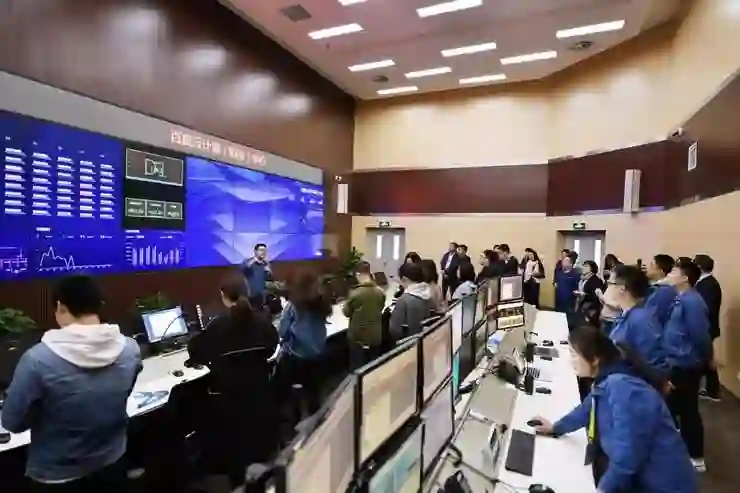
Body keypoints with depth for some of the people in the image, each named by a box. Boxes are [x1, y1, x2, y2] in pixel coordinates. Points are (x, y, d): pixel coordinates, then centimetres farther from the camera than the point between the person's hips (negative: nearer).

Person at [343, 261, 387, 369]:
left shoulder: (355, 293, -21)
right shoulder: (380, 292, -8)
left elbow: (346, 312, -6)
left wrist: (345, 305, 13)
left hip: (358, 337, -4)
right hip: (375, 337, 4)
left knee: (357, 369, 10)